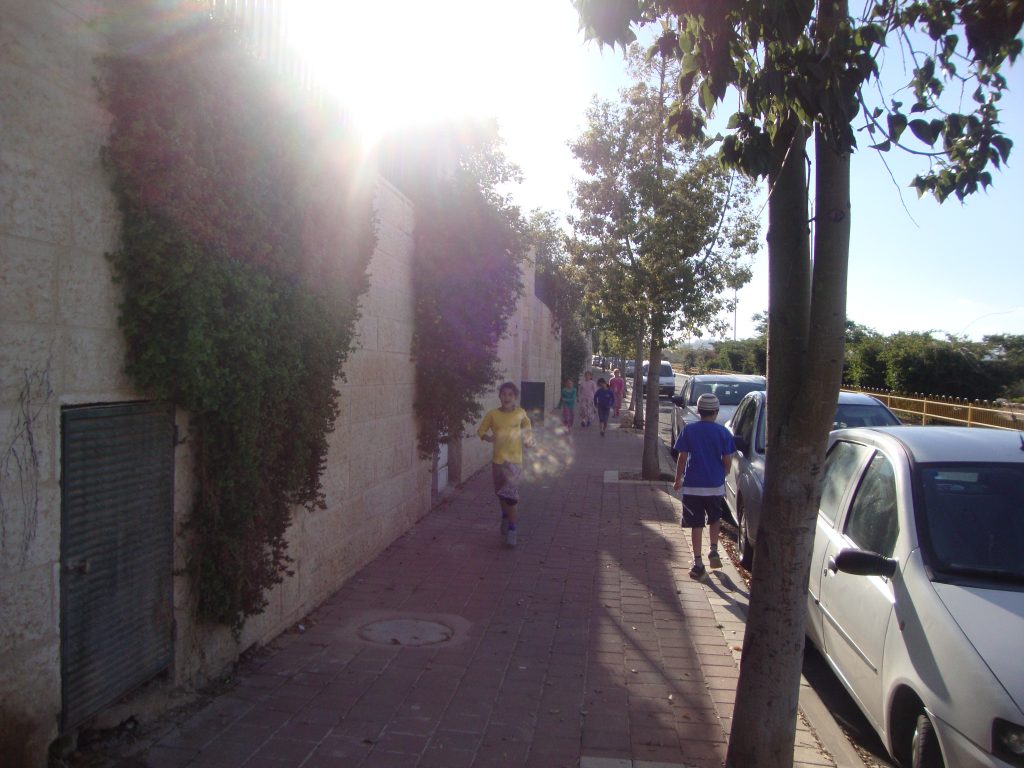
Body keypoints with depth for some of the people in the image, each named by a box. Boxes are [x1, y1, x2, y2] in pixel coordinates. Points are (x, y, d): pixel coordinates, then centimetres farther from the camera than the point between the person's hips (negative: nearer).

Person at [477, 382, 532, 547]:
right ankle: (506, 517, 43)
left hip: (515, 460, -2)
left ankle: (512, 530, -4)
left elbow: (527, 427, 18)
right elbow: (481, 431, 3)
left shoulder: (520, 413, -2)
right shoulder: (492, 414, -4)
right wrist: (488, 437, -17)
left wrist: (528, 437, -1)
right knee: (501, 494, 16)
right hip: (498, 459, 2)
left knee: (511, 494, -11)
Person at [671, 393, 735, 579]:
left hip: (692, 485, -1)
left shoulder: (689, 430, -6)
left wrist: (678, 479, 6)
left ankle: (698, 563, 6)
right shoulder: (723, 432, -5)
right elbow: (727, 461, -3)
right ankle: (713, 551, 15)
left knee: (696, 524, 6)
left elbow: (682, 458, -5)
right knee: (715, 519, 25)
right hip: (715, 486, 1)